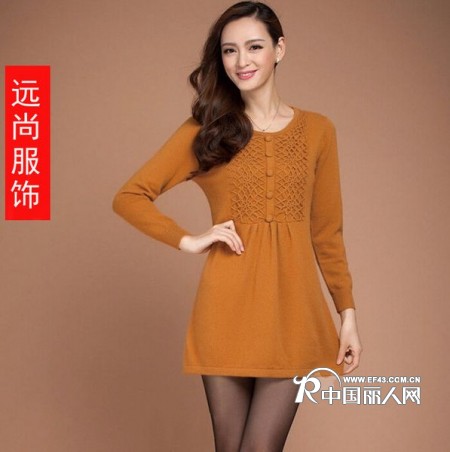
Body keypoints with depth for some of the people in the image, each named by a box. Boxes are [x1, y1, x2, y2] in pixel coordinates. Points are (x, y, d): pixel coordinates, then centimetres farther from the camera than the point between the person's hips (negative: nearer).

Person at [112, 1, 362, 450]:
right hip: (227, 310, 0)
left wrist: (348, 313, 6)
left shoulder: (317, 130, 7)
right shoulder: (204, 130, 4)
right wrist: (187, 240, -6)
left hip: (291, 309, 0)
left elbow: (327, 231, 10)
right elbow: (129, 197, 5)